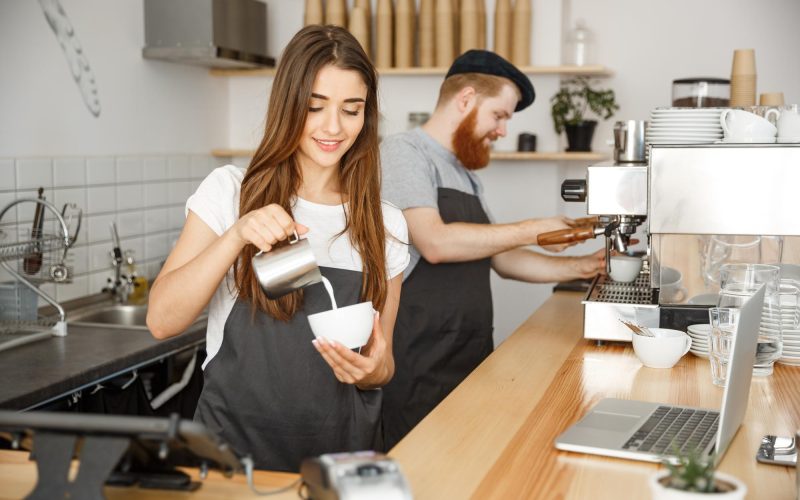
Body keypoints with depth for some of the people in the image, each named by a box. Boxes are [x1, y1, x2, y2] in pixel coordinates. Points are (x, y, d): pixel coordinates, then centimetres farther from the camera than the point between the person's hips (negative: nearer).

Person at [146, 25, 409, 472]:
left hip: (343, 449, 3)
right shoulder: (230, 191, -5)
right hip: (236, 443, -2)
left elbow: (382, 364, 8)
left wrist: (373, 368, -15)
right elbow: (162, 320, -11)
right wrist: (237, 236, -24)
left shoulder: (386, 225, 0)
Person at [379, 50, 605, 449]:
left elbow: (502, 259, 23)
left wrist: (581, 267, 13)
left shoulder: (466, 175, 20)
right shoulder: (403, 152, -7)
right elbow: (435, 243, -21)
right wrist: (532, 231, -13)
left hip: (472, 358, 8)